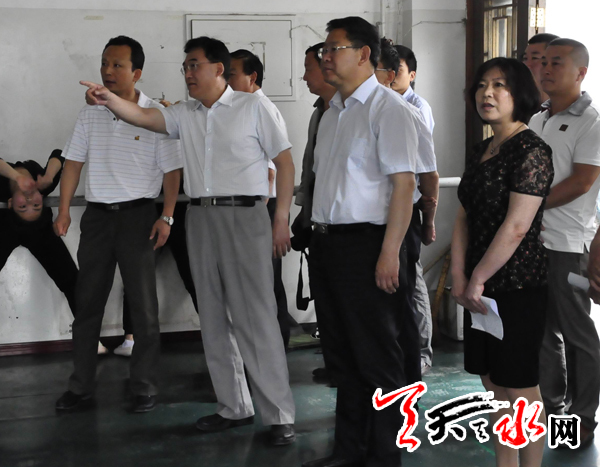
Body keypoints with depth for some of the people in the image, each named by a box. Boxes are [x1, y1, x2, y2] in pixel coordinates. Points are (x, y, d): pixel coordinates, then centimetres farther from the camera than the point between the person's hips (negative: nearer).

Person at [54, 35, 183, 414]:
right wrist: (64, 210, 5)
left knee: (143, 306, 1)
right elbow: (74, 162, 11)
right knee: (87, 301, 7)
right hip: (97, 213, 4)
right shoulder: (91, 113, 8)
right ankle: (81, 387, 17)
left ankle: (145, 388, 11)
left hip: (137, 214, -4)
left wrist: (167, 217, -13)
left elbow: (172, 170, -5)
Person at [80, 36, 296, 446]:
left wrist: (281, 219, -6)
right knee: (214, 317, 9)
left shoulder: (253, 107, 0)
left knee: (256, 318, -7)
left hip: (244, 215, -5)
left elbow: (285, 162, -1)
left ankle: (280, 415, 0)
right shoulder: (185, 114, 13)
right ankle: (234, 407, 20)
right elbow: (142, 117, 1)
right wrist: (110, 99, -19)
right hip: (200, 217, 6)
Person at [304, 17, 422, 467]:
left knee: (377, 358, 2)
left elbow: (404, 184, -17)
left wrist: (389, 253, -22)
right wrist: (318, 237, 13)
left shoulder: (388, 108, -10)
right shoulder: (332, 113, 16)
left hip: (365, 244, -8)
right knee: (342, 355, 16)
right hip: (326, 243, 9)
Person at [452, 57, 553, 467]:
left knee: (519, 387, 0)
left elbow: (516, 226, -19)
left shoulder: (532, 150, -13)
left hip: (518, 285, -8)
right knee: (493, 382, 14)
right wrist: (459, 276, 1)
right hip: (482, 289, 8)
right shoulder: (482, 151, 13)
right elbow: (465, 217, 11)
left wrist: (478, 278, -13)